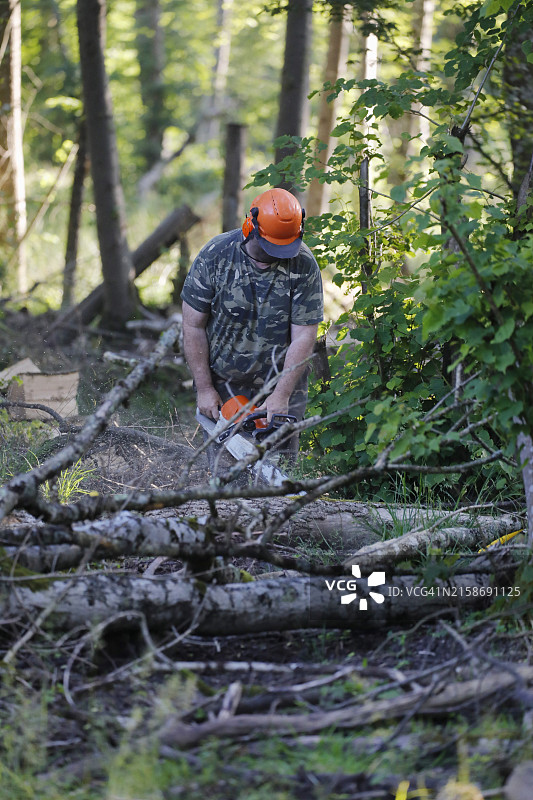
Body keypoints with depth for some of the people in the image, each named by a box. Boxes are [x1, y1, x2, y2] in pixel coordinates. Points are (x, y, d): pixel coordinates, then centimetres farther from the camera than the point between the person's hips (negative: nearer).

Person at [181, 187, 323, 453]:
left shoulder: (303, 266, -14)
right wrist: (204, 389, -8)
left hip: (282, 384, 0)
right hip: (221, 388, 1)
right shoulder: (215, 255, -12)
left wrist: (282, 395, -18)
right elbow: (193, 326, -7)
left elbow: (304, 337, -12)